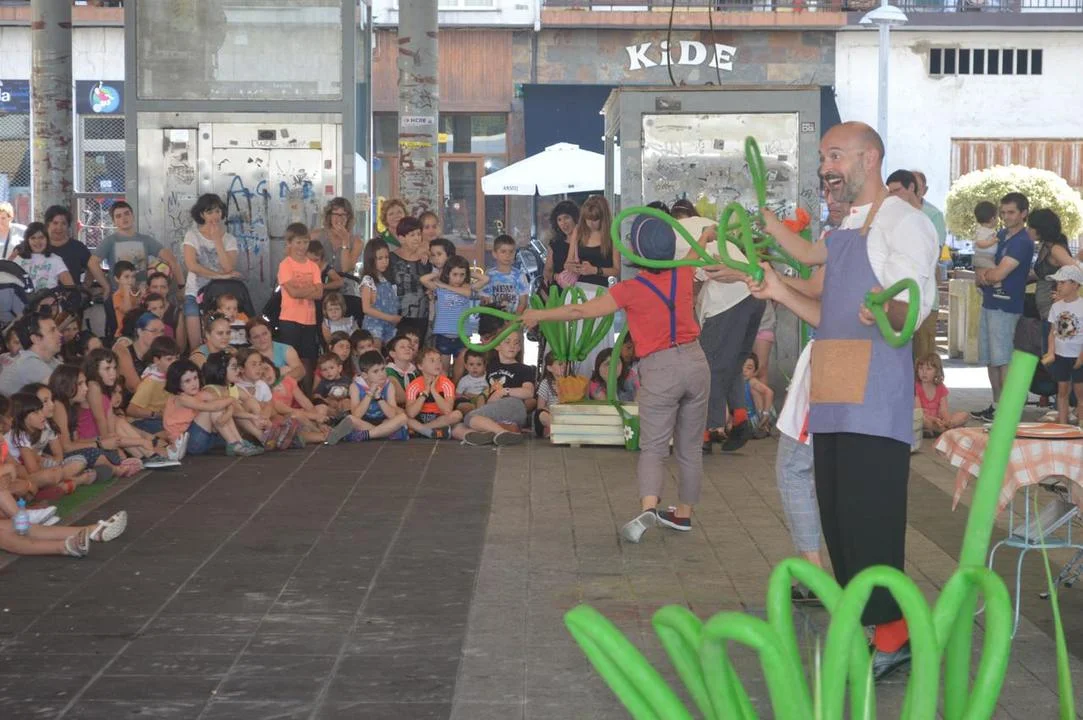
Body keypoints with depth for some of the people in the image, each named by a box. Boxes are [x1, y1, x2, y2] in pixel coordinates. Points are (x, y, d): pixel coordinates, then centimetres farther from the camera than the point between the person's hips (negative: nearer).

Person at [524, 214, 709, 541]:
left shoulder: (631, 290, -12)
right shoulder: (683, 275, 1)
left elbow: (582, 310, -9)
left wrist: (538, 315, 3)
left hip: (660, 369, -4)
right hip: (695, 361, 4)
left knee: (653, 448, 1)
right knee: (690, 446, 15)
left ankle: (648, 508, -21)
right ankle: (683, 513, 25)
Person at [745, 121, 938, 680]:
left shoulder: (902, 221, -5)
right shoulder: (843, 230, 21)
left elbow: (915, 309, -16)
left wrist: (888, 310, -39)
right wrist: (781, 293, 11)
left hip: (875, 400, -9)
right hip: (833, 398, 9)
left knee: (869, 516, -10)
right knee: (838, 517, 9)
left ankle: (892, 632, -3)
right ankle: (865, 627, 17)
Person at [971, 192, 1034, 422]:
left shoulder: (1022, 242, -14)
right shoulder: (1001, 236, 14)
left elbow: (998, 274, -21)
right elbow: (983, 262, 18)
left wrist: (981, 273, -1)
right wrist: (982, 275, -5)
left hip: (1006, 308, -9)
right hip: (989, 304, 9)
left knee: (1003, 361, -7)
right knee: (991, 360, 13)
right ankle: (996, 406, 22)